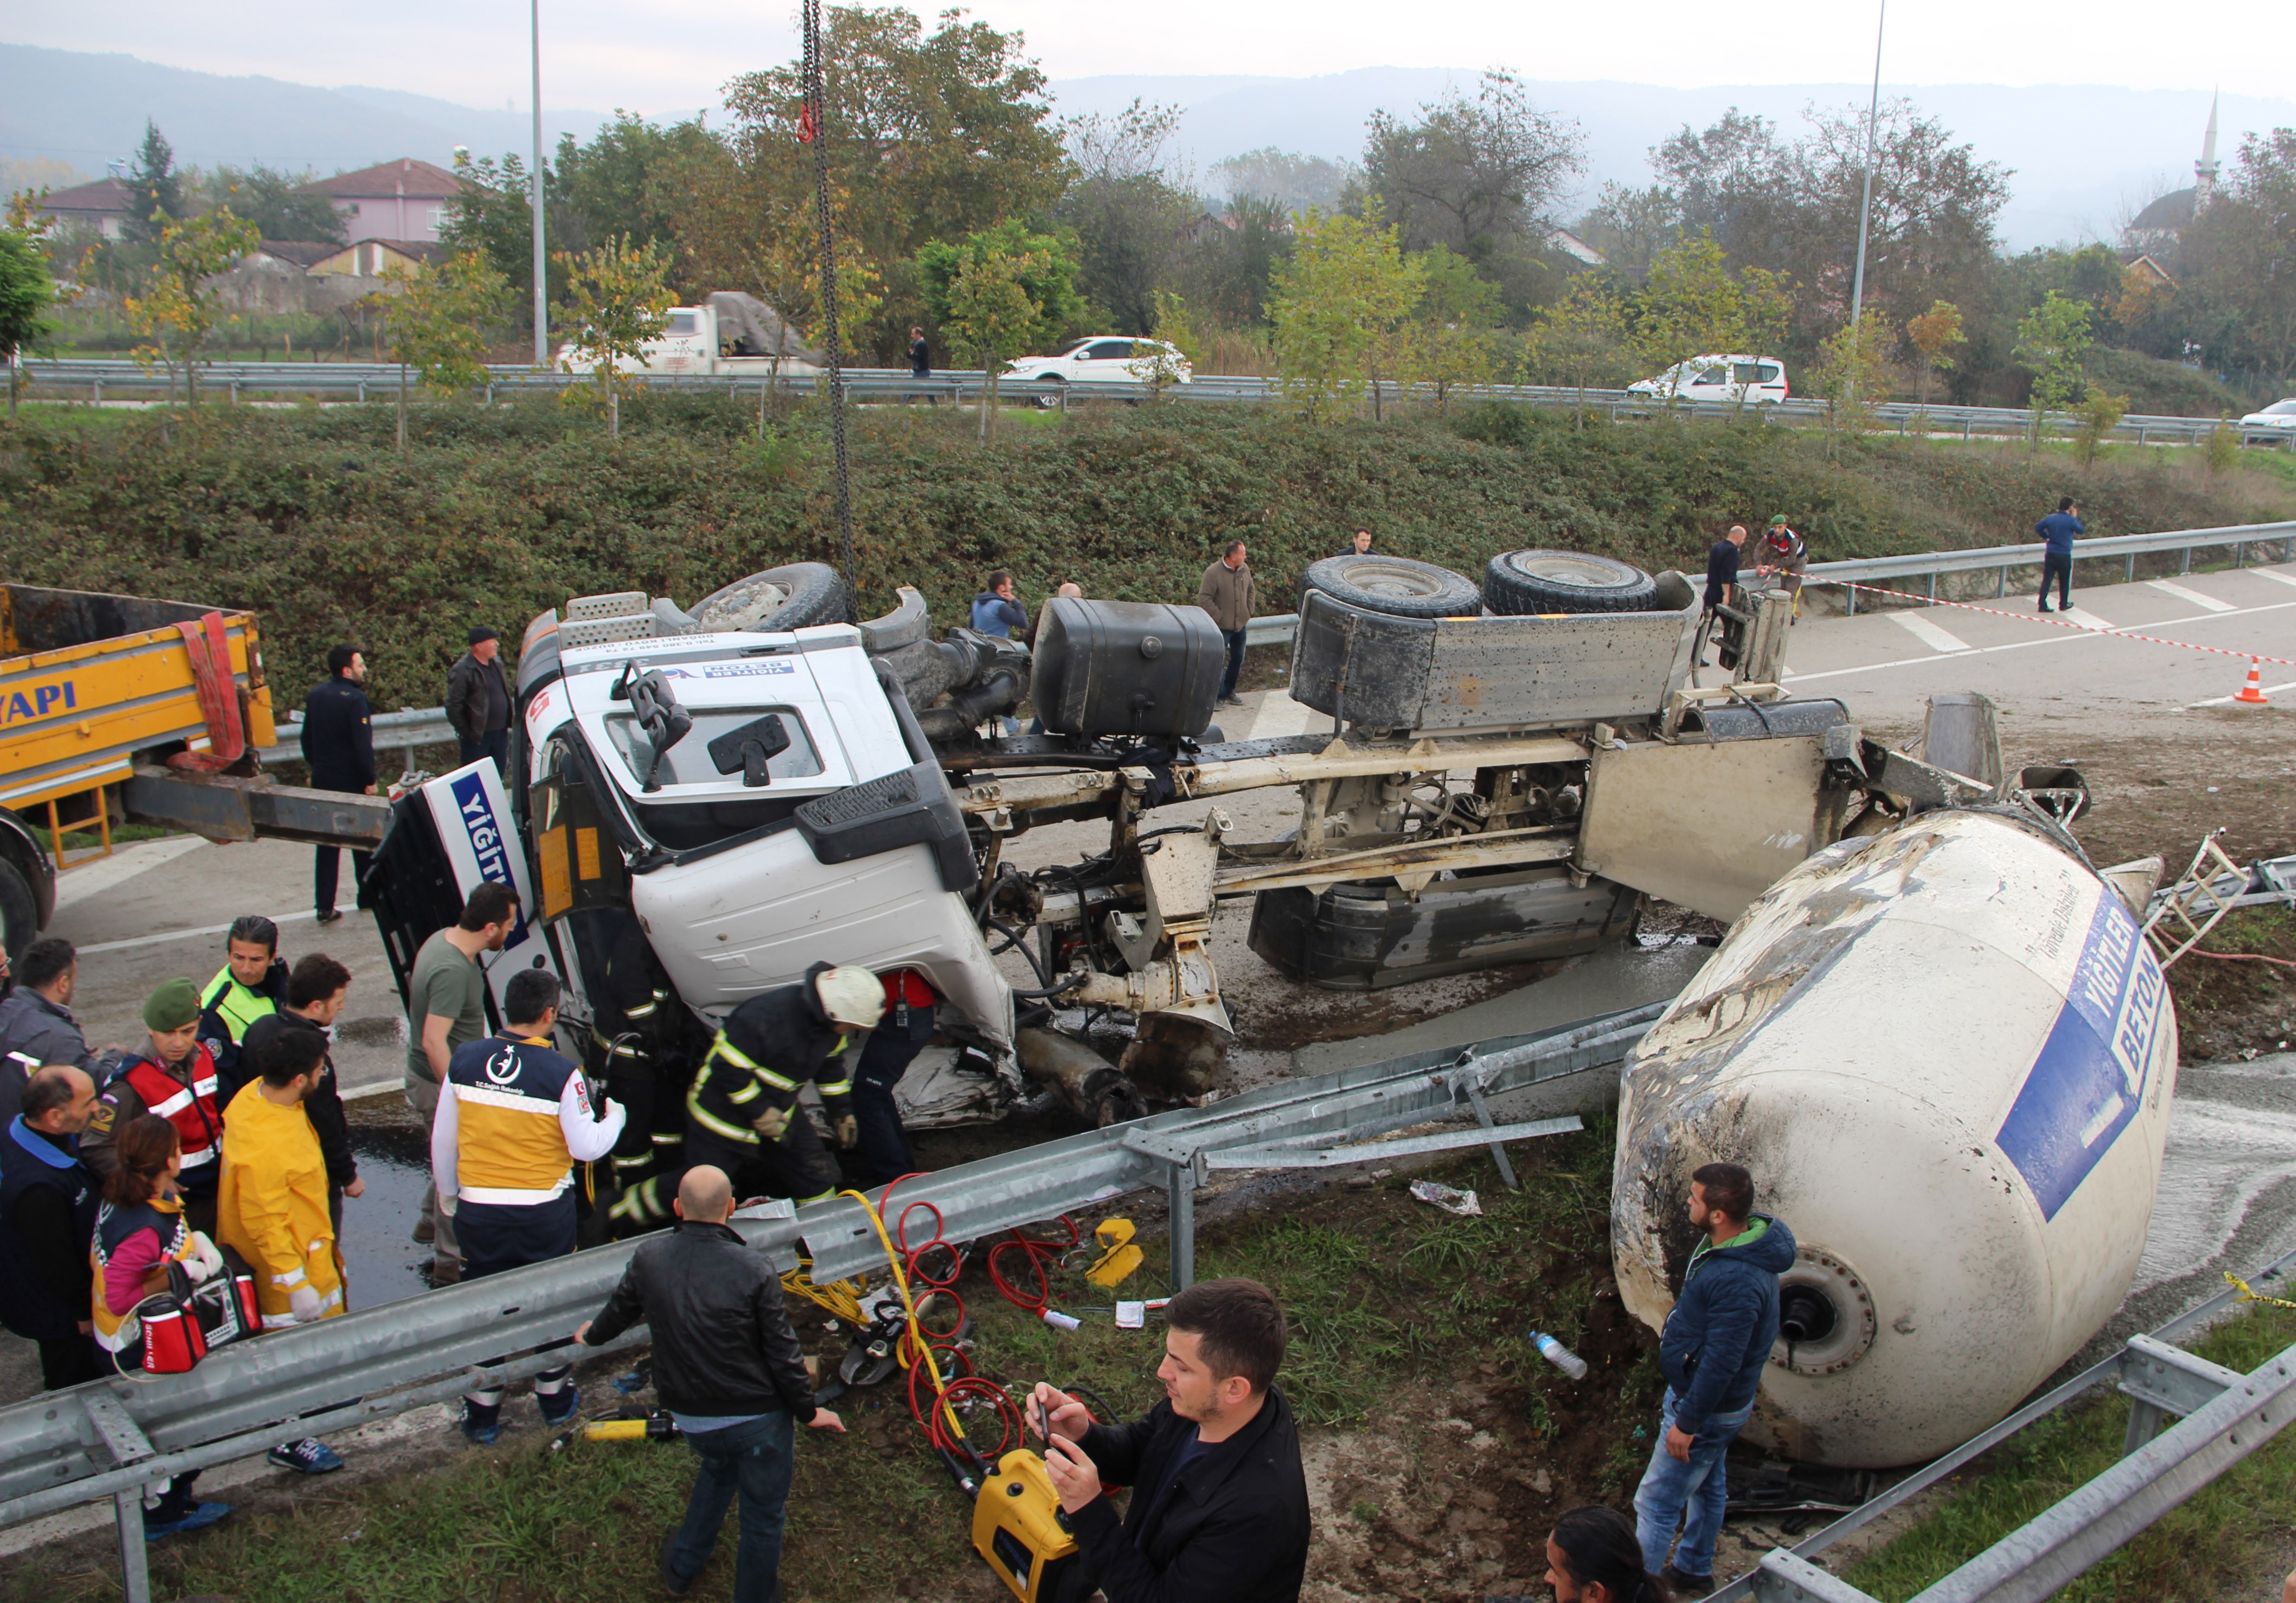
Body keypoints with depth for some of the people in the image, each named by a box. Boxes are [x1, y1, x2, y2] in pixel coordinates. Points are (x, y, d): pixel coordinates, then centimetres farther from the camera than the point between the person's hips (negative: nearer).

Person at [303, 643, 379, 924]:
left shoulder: (315, 695, 5)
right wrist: (370, 780, -12)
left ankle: (325, 906, 5)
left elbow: (307, 739, 14)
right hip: (351, 782, -6)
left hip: (322, 781, 6)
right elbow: (363, 745, -20)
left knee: (326, 845, 7)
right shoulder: (354, 699, -18)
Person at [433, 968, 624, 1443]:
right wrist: (614, 1118, 8)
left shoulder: (465, 1060, -6)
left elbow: (442, 1140, 3)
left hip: (478, 1212, 2)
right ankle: (556, 1398, 34)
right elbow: (587, 1148, -13)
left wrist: (448, 1197, 18)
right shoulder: (561, 1073, -17)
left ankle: (482, 1414, 25)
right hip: (545, 1213, -2)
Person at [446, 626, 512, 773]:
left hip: (500, 732, 7)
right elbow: (453, 707, -16)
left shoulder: (496, 663, 8)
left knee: (499, 772, 17)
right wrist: (466, 733, -14)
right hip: (478, 737, -7)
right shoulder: (462, 671, -17)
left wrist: (508, 723, 13)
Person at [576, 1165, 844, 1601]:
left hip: (689, 1415, 5)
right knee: (762, 1515, 17)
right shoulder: (754, 1270, -22)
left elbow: (619, 1310, 10)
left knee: (719, 1467, 35)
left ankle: (682, 1567, 46)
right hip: (757, 1418, -5)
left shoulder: (649, 1258, -11)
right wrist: (808, 1411, 0)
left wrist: (592, 1336, 33)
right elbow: (782, 1353, -15)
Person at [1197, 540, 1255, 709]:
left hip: (1241, 624, 7)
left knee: (1238, 659, 15)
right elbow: (1204, 598, -17)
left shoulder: (1245, 569, 2)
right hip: (1222, 626, -7)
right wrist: (1219, 616, -17)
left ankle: (1229, 692, 30)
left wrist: (1249, 611, 11)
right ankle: (1219, 696, 4)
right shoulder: (1213, 573, -18)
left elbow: (1250, 590, 20)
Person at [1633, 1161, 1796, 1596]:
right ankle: (1693, 1571, 45)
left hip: (1710, 1408, -10)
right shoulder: (1744, 1237, -6)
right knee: (1707, 1486, 27)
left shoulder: (1738, 1282, -38)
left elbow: (1721, 1364, -31)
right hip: (1705, 1396, 10)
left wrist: (1688, 1422, -20)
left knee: (1656, 1504, 5)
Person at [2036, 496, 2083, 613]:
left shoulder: (2051, 518, 2)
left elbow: (2038, 527, 12)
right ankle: (2063, 604, 26)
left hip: (2050, 554, 4)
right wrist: (2076, 517, 11)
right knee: (2064, 581, 14)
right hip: (2064, 556, -4)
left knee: (2047, 579, 3)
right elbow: (2082, 530, 3)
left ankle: (2042, 605, -4)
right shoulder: (2070, 520, -12)